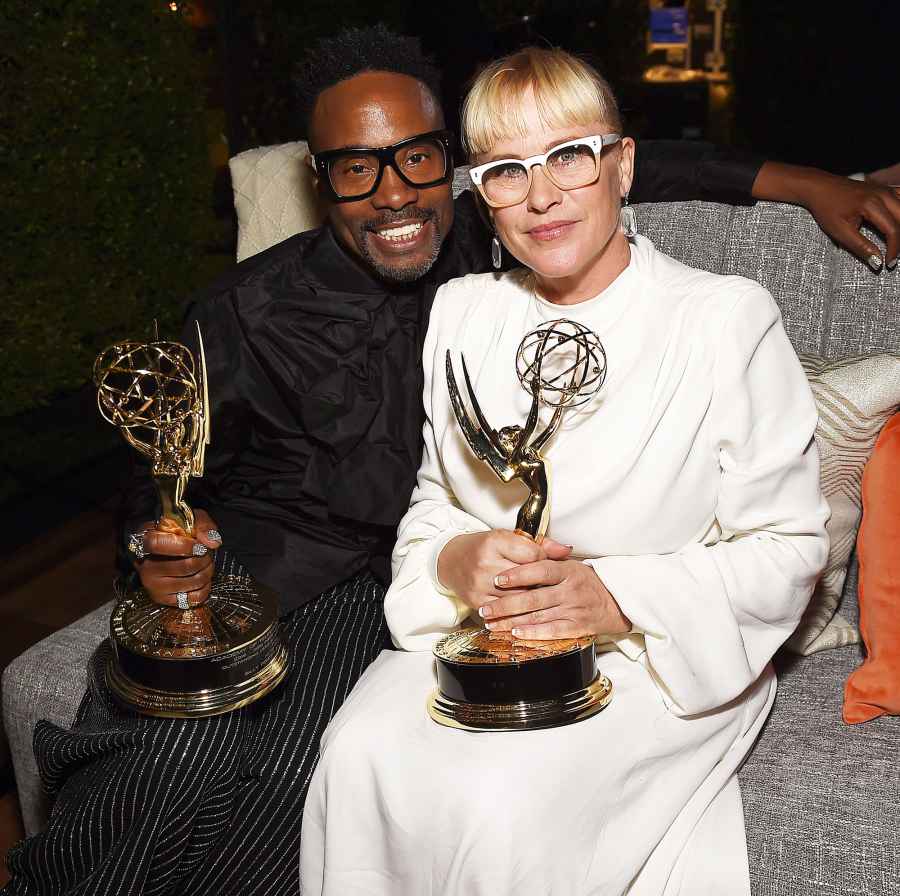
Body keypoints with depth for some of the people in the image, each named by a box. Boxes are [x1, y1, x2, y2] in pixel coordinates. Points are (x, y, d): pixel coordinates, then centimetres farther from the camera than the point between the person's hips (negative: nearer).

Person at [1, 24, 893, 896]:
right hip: (262, 568, -1)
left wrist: (806, 183, 15)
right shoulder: (250, 313, -3)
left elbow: (631, 165, 17)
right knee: (174, 765, -30)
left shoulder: (483, 245, 4)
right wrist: (164, 545, -20)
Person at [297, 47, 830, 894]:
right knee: (360, 760, -25)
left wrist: (619, 598, -20)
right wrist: (455, 563, -12)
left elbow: (786, 549, -7)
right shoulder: (463, 311, 8)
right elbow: (434, 501, 13)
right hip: (482, 629, 4)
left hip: (662, 658, -3)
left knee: (501, 802, -29)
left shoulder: (727, 318, -8)